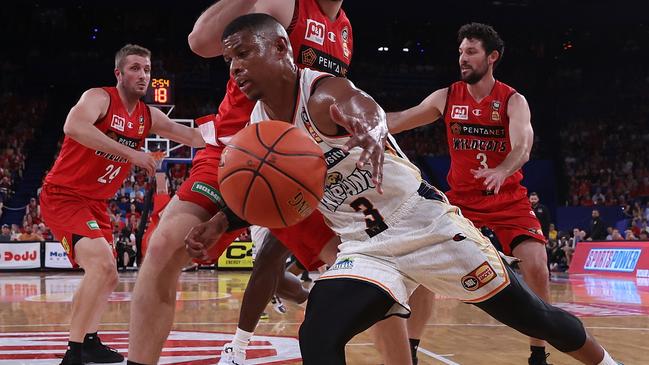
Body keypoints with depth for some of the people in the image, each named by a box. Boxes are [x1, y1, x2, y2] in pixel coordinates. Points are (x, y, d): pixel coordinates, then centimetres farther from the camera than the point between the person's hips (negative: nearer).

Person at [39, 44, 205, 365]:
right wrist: (130, 152, -37)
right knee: (102, 263, -27)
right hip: (63, 195, -9)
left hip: (95, 203, 9)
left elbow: (192, 137, 14)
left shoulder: (148, 116, 7)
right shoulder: (99, 98, -15)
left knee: (106, 277, 18)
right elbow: (73, 126, -36)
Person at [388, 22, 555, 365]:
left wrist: (501, 171, -49)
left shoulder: (513, 101, -10)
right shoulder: (446, 97, -1)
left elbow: (522, 148, -27)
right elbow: (398, 121, 3)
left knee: (536, 268, -17)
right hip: (460, 197, 3)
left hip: (508, 199, -2)